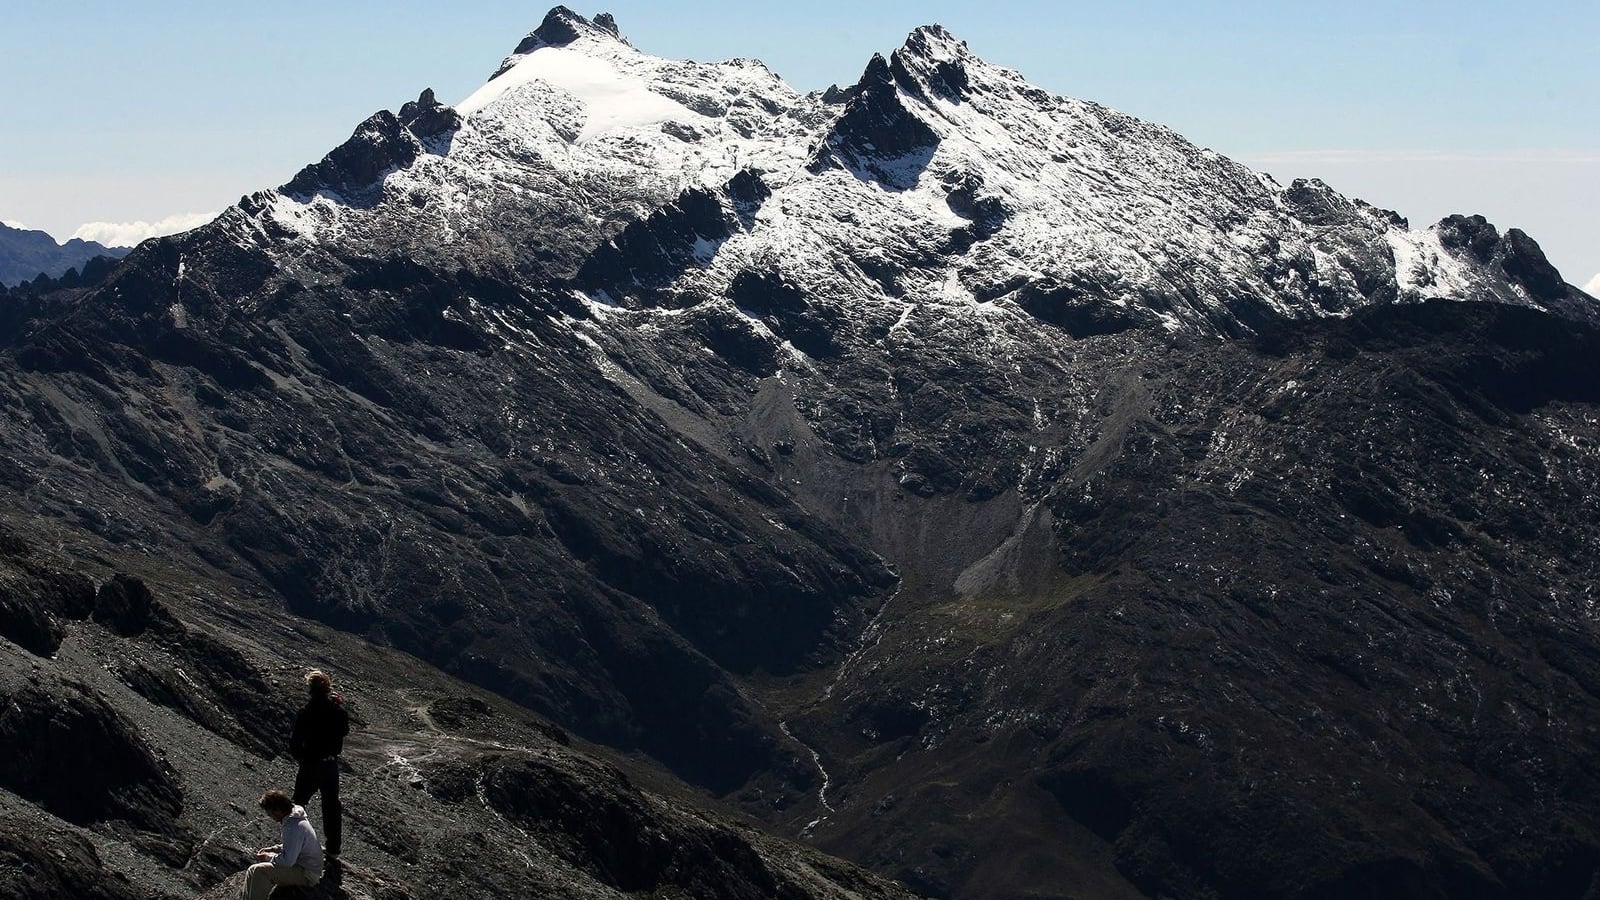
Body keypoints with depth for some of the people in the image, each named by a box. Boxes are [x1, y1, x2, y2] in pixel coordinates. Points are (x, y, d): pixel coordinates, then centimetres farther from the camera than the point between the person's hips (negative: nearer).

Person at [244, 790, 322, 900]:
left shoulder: (294, 827, -27)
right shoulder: (296, 818, 6)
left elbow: (288, 860, -29)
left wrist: (268, 857, -12)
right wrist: (272, 849, 10)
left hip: (306, 875, -11)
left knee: (258, 871, -22)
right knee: (252, 871, 15)